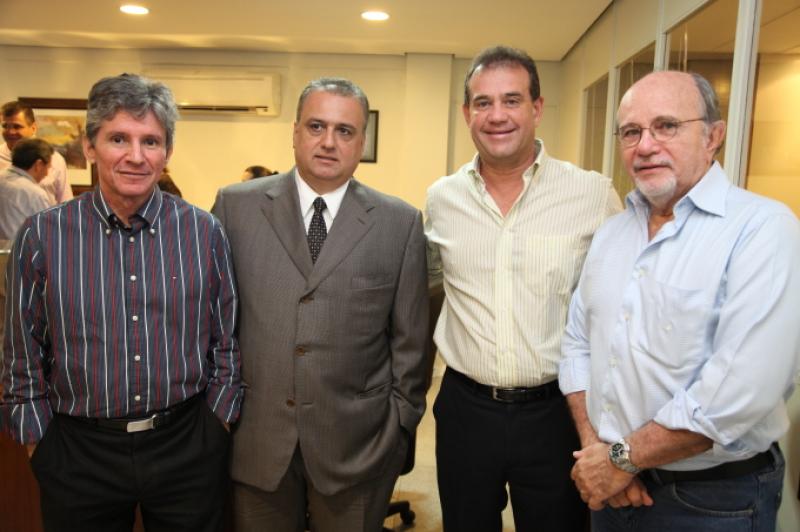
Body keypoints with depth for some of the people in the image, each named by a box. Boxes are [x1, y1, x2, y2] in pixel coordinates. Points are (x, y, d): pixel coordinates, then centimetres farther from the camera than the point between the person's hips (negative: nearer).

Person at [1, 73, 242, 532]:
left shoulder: (205, 232, -6)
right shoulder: (41, 237, -6)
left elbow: (228, 344, 1)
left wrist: (215, 430, 1)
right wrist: (38, 445, 3)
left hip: (188, 447, 1)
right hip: (78, 452, 0)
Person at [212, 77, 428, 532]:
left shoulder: (401, 223, -3)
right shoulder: (236, 206, -1)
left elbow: (409, 339, 1)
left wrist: (401, 425, 3)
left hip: (357, 444, 0)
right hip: (255, 439, 1)